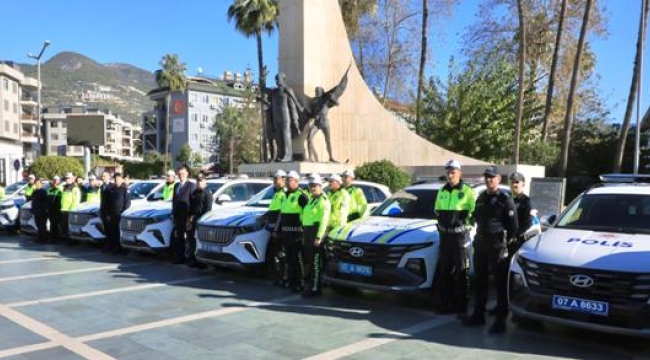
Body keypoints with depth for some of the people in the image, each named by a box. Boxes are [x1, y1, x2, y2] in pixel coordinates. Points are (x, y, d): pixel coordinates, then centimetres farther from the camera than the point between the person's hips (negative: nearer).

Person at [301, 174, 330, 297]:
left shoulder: (323, 200, -9)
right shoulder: (311, 199, 20)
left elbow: (324, 220, -16)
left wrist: (319, 237, -21)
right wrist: (305, 235, 17)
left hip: (316, 231, -9)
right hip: (308, 231, 9)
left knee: (316, 262, -6)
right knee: (308, 261, 13)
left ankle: (315, 289, -2)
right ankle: (309, 285, 23)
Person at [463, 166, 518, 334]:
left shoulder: (505, 199, -8)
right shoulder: (481, 198, 14)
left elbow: (513, 225, -9)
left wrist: (506, 240, -4)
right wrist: (479, 236, 14)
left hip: (497, 244, -7)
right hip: (480, 243, 7)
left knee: (500, 283, -2)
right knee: (479, 281, 13)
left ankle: (500, 320, 2)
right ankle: (478, 314, 23)